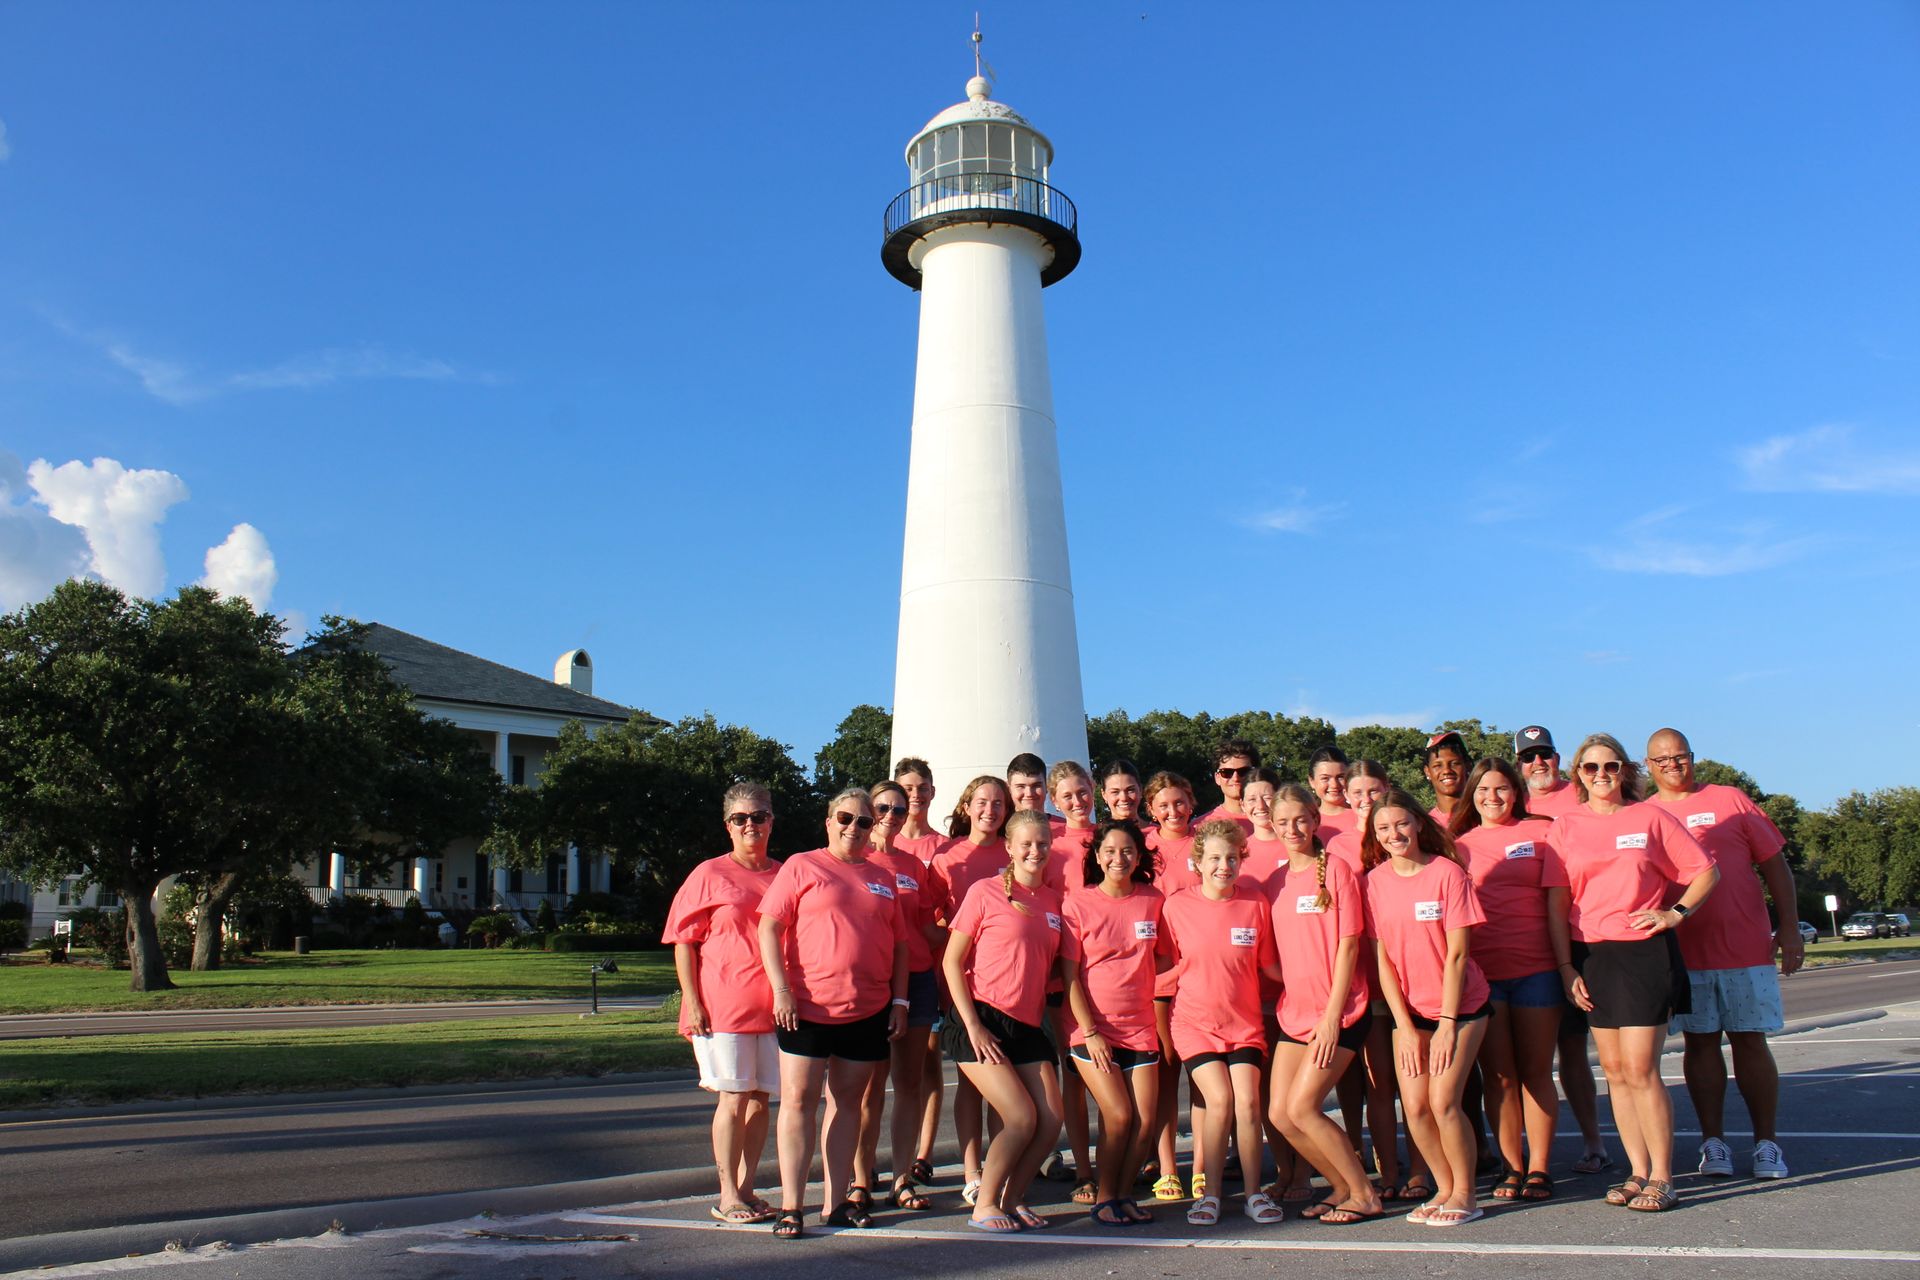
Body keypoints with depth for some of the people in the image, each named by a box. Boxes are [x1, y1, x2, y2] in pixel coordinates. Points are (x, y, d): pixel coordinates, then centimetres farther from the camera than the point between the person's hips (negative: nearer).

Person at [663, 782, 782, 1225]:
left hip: (773, 1007, 4)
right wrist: (691, 1000, -9)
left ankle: (746, 1189, 19)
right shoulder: (709, 875, 0)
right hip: (722, 1007, -4)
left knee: (759, 1100, 7)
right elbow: (683, 940, -1)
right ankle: (727, 1196, 10)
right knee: (733, 1100, -1)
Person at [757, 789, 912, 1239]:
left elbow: (899, 943, 16)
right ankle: (791, 1206, 2)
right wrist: (782, 990, -13)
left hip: (869, 1011, 4)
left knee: (848, 1100, 9)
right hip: (807, 1008, -4)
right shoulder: (801, 866, 2)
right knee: (799, 1100, -3)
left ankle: (838, 1200, 16)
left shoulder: (882, 878, 14)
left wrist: (900, 1001, 8)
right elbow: (769, 928, -4)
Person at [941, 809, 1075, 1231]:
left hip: (1028, 1026, 5)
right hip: (981, 1021, -5)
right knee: (1022, 1118, -12)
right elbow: (951, 961, -5)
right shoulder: (985, 891, -4)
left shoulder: (1054, 899, 10)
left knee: (1051, 1120, -3)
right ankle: (984, 1205, 6)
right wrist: (973, 1026, -12)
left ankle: (1012, 1199, 17)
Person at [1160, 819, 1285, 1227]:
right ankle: (1209, 1193, 2)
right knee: (1219, 1100, -13)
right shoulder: (1176, 905, -6)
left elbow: (1267, 964, 6)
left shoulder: (1256, 903, -3)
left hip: (1244, 1021, 1)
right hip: (1195, 1021, -1)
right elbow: (1168, 963, 4)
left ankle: (1253, 1193, 8)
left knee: (1248, 1101, -8)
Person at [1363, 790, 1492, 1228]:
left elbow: (1457, 953, -12)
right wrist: (1405, 1026, -6)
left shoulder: (1447, 872, -13)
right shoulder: (1375, 880, -4)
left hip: (1459, 1006, -3)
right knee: (1414, 1107, -2)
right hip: (1409, 1009, 3)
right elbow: (1382, 958, -2)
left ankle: (1465, 1195, 8)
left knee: (1443, 1101, -11)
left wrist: (1447, 1023, -13)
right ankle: (1446, 1190, 18)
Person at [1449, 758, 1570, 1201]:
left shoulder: (1540, 833, 5)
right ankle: (1511, 1168, 14)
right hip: (1480, 972, 2)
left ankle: (1538, 1169, 13)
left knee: (1536, 1072, 5)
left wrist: (1566, 965, -5)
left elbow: (1556, 904, 2)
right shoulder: (1459, 844, 10)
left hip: (1536, 969, -1)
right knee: (1498, 1074, 5)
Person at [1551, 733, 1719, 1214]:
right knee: (1614, 1070, 6)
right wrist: (1566, 967, 1)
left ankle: (1661, 1177, 3)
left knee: (1640, 1069, -7)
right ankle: (1638, 1171, 15)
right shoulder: (1564, 827, 6)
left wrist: (1676, 913, -6)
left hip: (1644, 953, -3)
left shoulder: (1650, 817, 2)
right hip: (1590, 956, 3)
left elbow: (1705, 871, 7)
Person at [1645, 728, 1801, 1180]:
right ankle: (1713, 1142, 12)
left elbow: (1774, 864, 7)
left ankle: (1767, 1143, 13)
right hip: (1681, 953, 1)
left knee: (1750, 1041, 3)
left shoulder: (1730, 800, 6)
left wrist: (1789, 927, 0)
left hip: (1746, 947, -1)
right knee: (1701, 1043, 5)